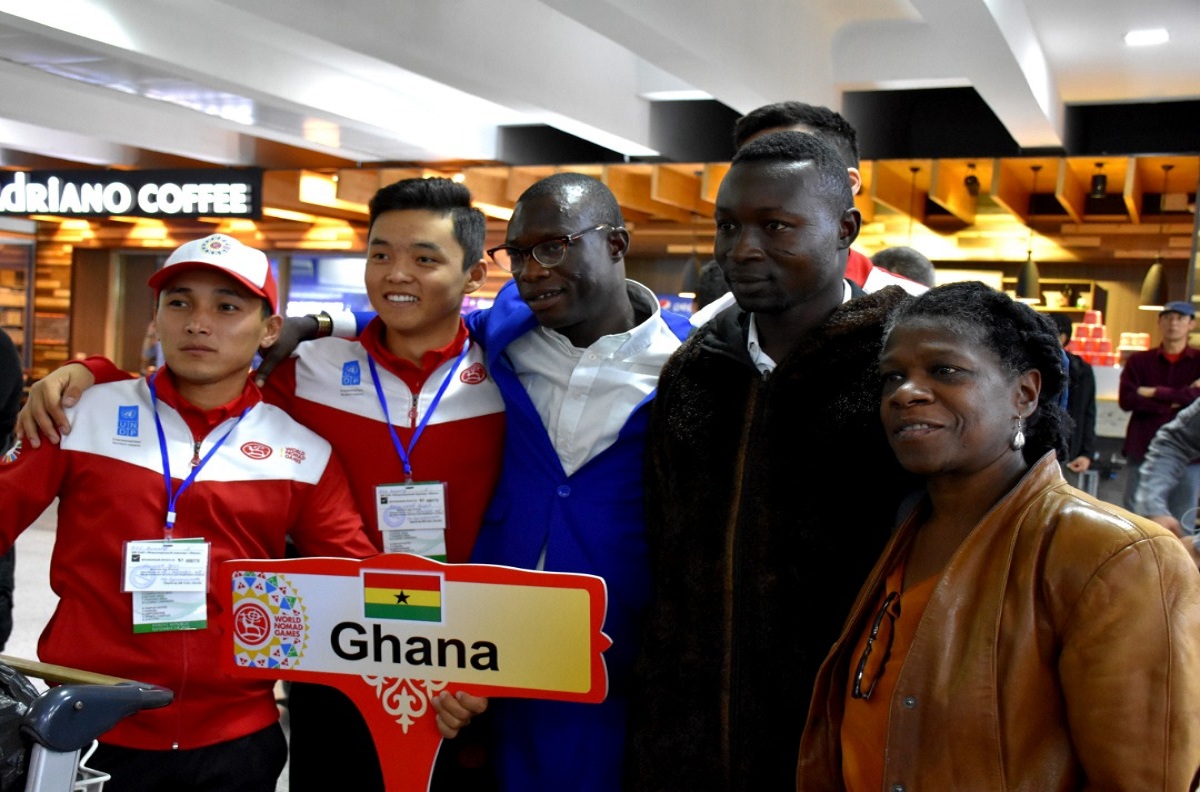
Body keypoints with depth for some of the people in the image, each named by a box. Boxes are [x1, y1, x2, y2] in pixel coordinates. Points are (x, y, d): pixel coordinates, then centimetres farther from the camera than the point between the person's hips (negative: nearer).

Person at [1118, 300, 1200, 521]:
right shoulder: (1138, 361, 8)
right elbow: (1126, 399, -7)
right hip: (1143, 451, 0)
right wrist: (1176, 401, -9)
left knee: (1180, 522, 2)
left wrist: (1156, 393, -7)